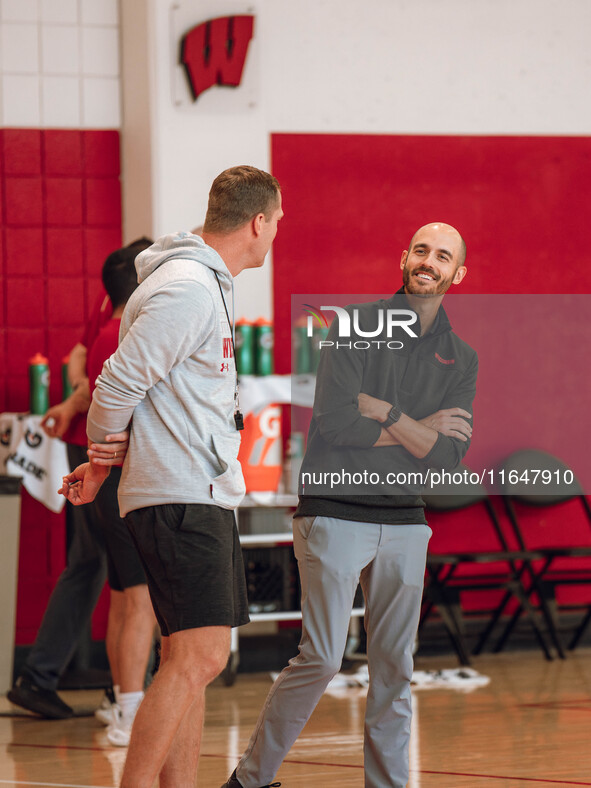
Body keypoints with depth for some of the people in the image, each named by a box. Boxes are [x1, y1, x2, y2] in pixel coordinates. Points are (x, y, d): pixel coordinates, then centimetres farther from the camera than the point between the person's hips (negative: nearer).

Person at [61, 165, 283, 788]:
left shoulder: (204, 284, 18)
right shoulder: (187, 289, -15)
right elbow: (119, 384, -15)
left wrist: (104, 465, 20)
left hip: (203, 498, 10)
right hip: (180, 499, -10)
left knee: (191, 661, 9)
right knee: (196, 658, -15)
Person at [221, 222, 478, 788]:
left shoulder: (461, 359, 10)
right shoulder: (357, 326, -2)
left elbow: (449, 454, -2)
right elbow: (333, 422, -14)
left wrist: (383, 412, -9)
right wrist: (417, 430, -7)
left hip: (405, 523, 5)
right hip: (336, 515, -5)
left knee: (394, 666, 7)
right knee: (321, 659, -9)